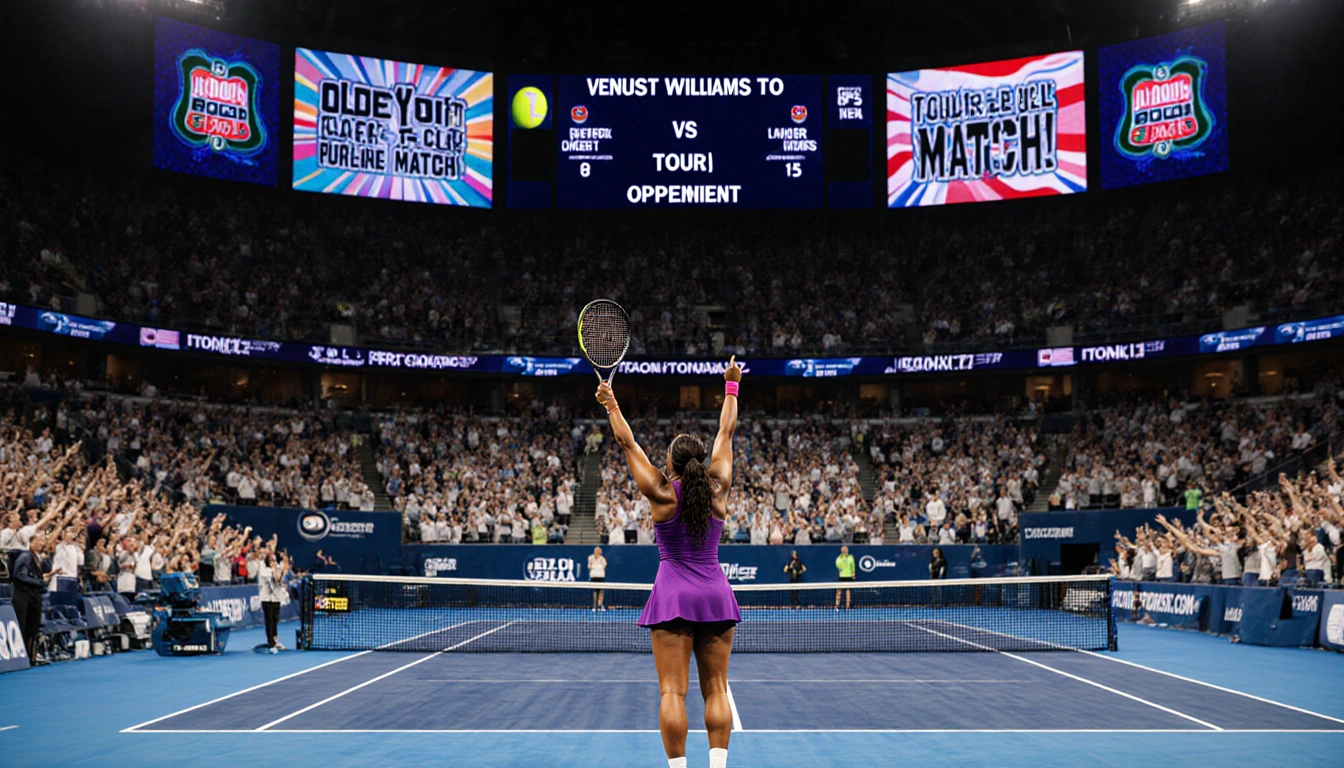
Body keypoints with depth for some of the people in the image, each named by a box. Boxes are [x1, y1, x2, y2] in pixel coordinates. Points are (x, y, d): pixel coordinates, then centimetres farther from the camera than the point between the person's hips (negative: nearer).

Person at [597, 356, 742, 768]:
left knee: (672, 691, -4)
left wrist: (611, 406, 19)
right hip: (716, 595, 3)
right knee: (716, 691, 5)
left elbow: (627, 443, 6)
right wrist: (731, 386, 24)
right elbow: (726, 433, 13)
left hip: (673, 597, -3)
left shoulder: (661, 493, -5)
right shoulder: (718, 488, 1)